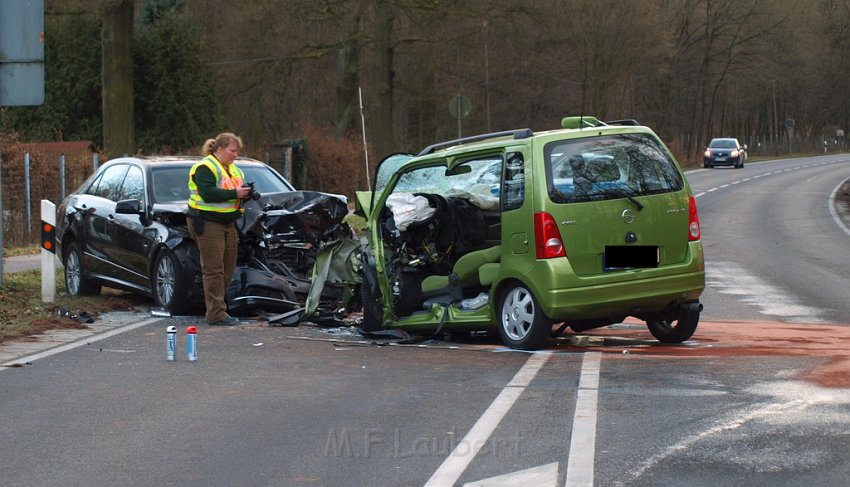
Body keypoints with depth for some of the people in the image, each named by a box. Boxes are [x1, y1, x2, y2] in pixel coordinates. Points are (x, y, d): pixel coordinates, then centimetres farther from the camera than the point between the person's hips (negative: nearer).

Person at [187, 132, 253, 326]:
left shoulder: (233, 169, 18)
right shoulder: (205, 168, -11)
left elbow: (237, 190, 21)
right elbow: (208, 193, -24)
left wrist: (246, 193, -3)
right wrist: (234, 193, -24)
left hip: (227, 222, 9)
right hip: (208, 223, -9)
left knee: (228, 269, 8)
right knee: (214, 270, -9)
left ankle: (215, 309, 17)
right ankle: (217, 314, -10)